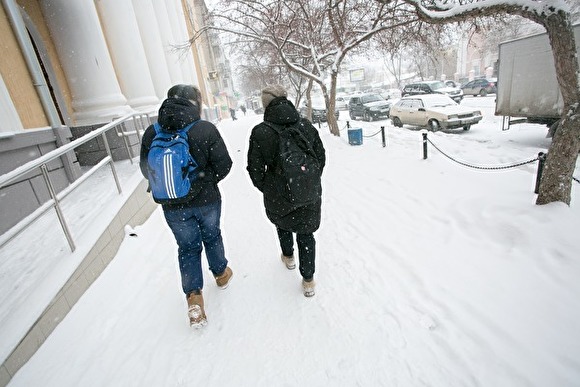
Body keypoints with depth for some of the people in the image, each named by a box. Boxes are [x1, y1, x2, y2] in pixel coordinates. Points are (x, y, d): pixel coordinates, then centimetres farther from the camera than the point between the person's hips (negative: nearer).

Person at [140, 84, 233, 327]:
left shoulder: (151, 133, -8)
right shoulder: (205, 129, -18)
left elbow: (146, 170, 1)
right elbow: (224, 165, -14)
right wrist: (208, 182, 5)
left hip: (173, 206, 2)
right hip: (206, 200, -1)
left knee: (187, 247, 16)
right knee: (212, 237, 22)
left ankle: (193, 297, 14)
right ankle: (221, 274, 43)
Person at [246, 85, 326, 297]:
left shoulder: (260, 132, -14)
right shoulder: (306, 125, -6)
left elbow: (255, 168, -9)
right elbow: (321, 157, 2)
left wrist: (265, 189, 9)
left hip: (278, 195, -1)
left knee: (282, 223, 29)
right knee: (306, 233, 16)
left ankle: (288, 257, 52)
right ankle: (308, 280, 24)